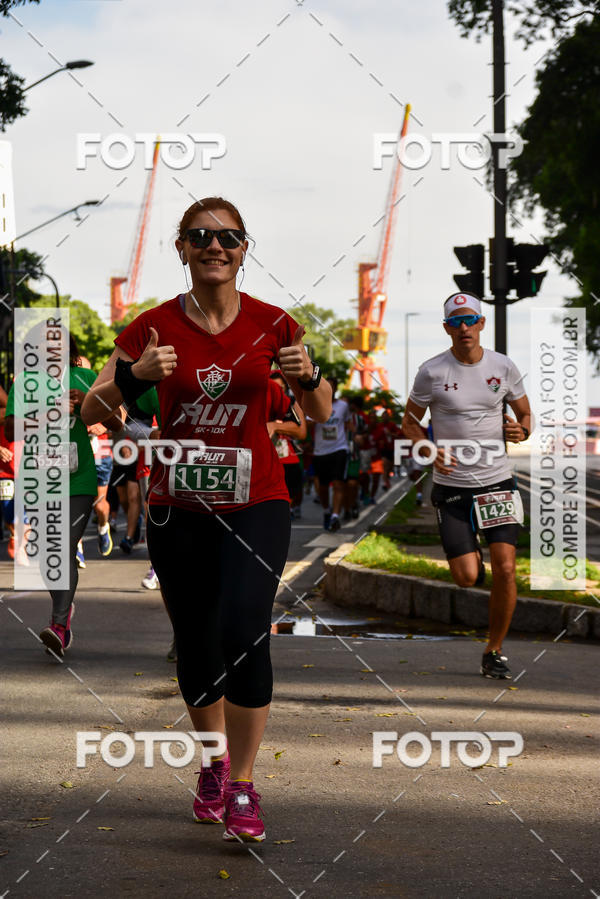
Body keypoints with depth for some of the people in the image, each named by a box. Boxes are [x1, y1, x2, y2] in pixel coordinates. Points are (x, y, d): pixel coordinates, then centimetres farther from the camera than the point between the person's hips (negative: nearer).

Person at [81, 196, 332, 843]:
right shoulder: (155, 327, -2)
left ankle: (241, 787, -10)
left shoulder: (271, 324, -2)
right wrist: (135, 374, -25)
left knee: (242, 631, -19)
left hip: (255, 504, -1)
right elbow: (92, 410, -6)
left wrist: (307, 375, -16)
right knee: (195, 644, 9)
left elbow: (321, 414, 6)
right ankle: (214, 762, 33)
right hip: (178, 508, 1)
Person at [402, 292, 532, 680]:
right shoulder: (432, 372, -5)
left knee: (505, 568, -11)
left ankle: (495, 652, 7)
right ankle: (470, 553, 33)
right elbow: (410, 422, 6)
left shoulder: (504, 367, 1)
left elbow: (525, 414, 14)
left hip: (498, 480, 1)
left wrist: (521, 430, -10)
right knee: (467, 578, -7)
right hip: (452, 486, -1)